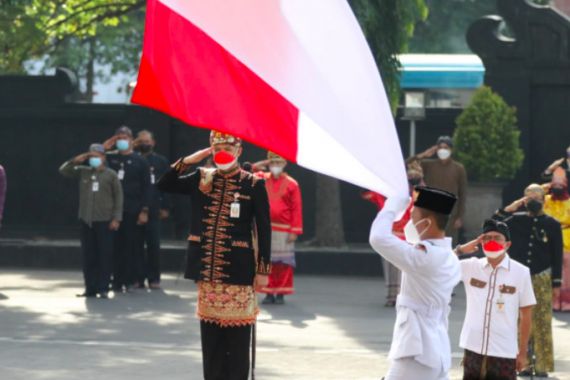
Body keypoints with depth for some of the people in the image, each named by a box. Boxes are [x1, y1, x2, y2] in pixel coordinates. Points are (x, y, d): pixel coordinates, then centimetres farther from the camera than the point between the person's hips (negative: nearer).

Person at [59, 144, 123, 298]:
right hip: (86, 220, 4)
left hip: (104, 221, -4)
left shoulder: (111, 175, 0)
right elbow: (63, 171, 9)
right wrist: (75, 161, -6)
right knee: (88, 256, 6)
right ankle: (90, 288, 11)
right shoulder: (83, 172, 9)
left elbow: (118, 197, -1)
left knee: (104, 255, -3)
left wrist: (116, 218, -7)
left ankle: (103, 288, 2)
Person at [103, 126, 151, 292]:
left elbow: (146, 188, 2)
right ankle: (117, 281, 8)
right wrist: (104, 148, -3)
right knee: (116, 245, 2)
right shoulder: (109, 158, 10)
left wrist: (144, 210, -6)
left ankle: (132, 280, 5)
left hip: (133, 211, -2)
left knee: (133, 245, -1)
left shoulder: (140, 161, 4)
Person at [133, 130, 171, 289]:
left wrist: (165, 207, -1)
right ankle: (138, 277, 5)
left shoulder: (161, 161, 9)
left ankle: (154, 278, 5)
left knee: (153, 245, 0)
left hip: (153, 210, 0)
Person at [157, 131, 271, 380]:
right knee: (210, 336, 9)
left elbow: (264, 229, -3)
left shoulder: (253, 185, -4)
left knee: (237, 338, -1)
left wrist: (263, 269, -5)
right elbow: (164, 185, 5)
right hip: (207, 272, 4)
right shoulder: (202, 179, 8)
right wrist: (187, 162, -6)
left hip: (238, 273, -4)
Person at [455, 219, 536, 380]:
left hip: (504, 352, -3)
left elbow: (525, 315, 1)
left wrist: (523, 352, 2)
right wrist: (461, 250, -7)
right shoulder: (470, 267, 2)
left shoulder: (521, 272, -4)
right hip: (473, 349, 3)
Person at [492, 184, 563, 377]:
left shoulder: (552, 225, 0)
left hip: (542, 279, -2)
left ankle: (542, 366, 4)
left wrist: (556, 283, -2)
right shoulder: (516, 220, 4)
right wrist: (509, 208, -9)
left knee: (542, 323, -1)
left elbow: (557, 256, 2)